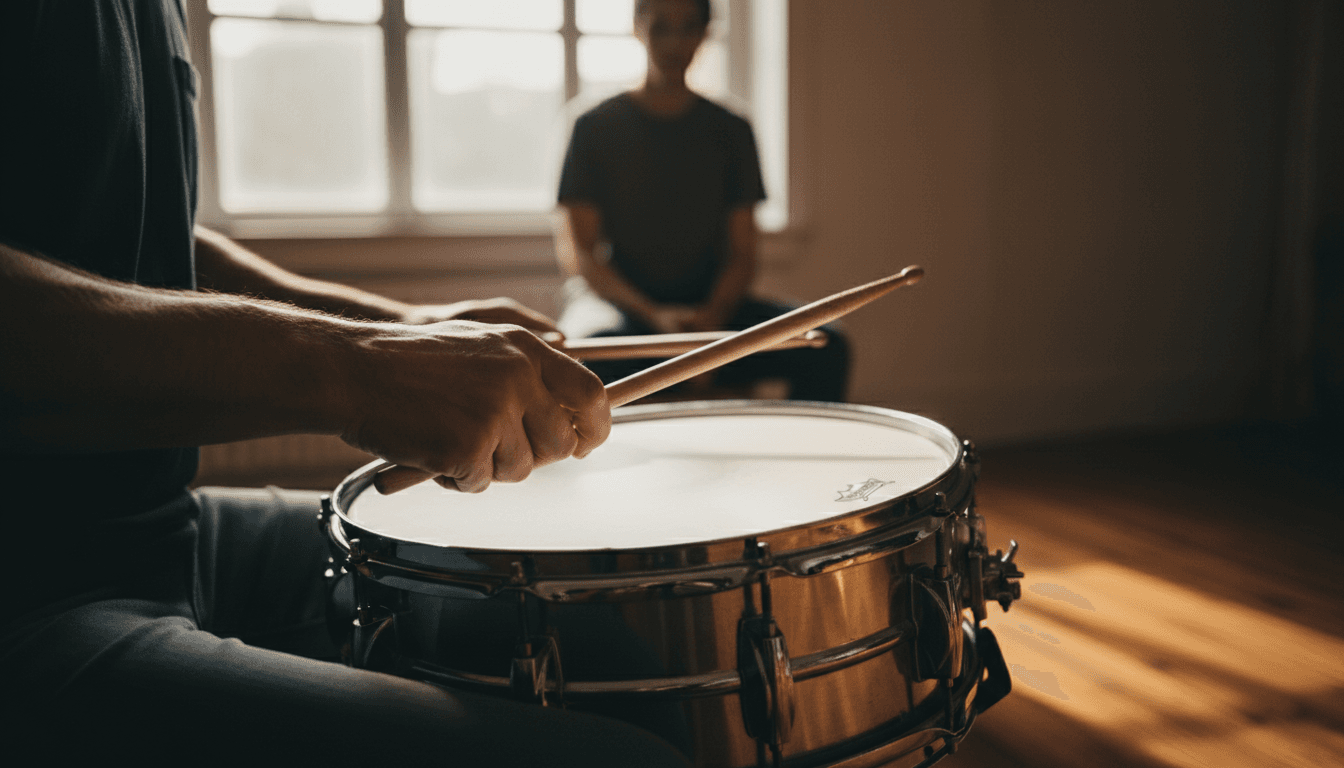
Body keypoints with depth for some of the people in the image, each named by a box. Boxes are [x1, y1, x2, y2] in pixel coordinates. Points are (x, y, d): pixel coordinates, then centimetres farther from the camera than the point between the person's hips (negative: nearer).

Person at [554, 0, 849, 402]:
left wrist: (714, 312, -15)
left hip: (710, 305, 3)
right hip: (617, 301, -3)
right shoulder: (597, 126, 1)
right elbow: (575, 252, -4)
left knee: (826, 346, -22)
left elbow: (742, 253, 7)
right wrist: (653, 314, -19)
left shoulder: (730, 131, 9)